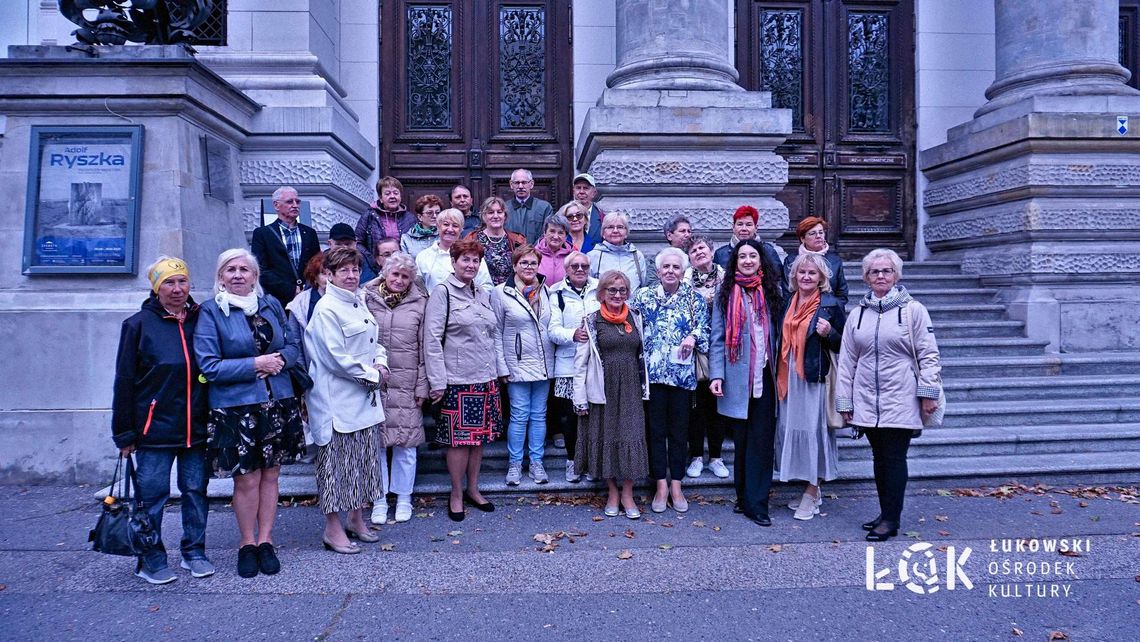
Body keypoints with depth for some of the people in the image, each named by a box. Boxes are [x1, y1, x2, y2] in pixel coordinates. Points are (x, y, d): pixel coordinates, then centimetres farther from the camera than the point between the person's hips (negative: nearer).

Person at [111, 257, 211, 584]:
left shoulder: (201, 321, 6)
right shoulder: (139, 324, -1)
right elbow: (124, 381, 0)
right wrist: (125, 433, -3)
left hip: (197, 428, 3)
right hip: (155, 429, -2)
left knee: (196, 490, 9)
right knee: (152, 494, 4)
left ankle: (195, 552, 24)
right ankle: (151, 560, 18)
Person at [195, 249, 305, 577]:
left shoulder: (271, 304, 9)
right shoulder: (210, 312, -4)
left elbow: (294, 345, 12)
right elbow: (209, 366, -9)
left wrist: (279, 360, -9)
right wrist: (255, 364, -14)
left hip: (277, 403, 4)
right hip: (235, 408, -3)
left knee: (270, 475, 10)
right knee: (246, 479, 3)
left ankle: (266, 542, 23)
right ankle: (247, 544, 22)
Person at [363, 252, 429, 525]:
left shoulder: (420, 303, 4)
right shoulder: (367, 299, 3)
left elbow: (424, 347, 3)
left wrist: (422, 386, 0)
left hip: (407, 383, 0)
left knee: (406, 441, 5)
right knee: (375, 440, 5)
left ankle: (404, 498, 20)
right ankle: (379, 499, 19)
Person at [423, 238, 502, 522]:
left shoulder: (483, 295, 14)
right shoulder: (442, 293, -6)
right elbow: (432, 339, -11)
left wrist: (496, 372, 15)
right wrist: (437, 381, -15)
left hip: (485, 378, 6)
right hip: (457, 380, -6)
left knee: (480, 435, 12)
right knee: (459, 438, 0)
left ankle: (473, 490, 26)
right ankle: (456, 494, 15)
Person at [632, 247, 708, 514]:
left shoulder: (694, 298, 7)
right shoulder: (644, 297, 7)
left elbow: (705, 327, 3)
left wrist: (693, 336, -16)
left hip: (683, 373, 0)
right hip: (652, 372, 0)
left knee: (679, 430, 7)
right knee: (656, 429, 4)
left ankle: (676, 485, 18)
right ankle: (661, 485, 14)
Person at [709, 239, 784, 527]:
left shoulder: (771, 293, 10)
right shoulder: (726, 293, 3)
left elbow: (777, 334, 12)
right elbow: (718, 339, 0)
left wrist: (779, 371, 3)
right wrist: (716, 374, -9)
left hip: (765, 378, 2)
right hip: (738, 379, -2)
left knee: (762, 441, 0)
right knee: (742, 439, 6)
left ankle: (755, 502, 6)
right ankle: (746, 497, 19)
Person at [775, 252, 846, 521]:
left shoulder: (831, 305, -4)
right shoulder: (788, 303, 11)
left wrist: (829, 333, -19)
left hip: (815, 377, -5)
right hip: (789, 377, 6)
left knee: (813, 428, -4)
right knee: (792, 427, 8)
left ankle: (812, 493, 7)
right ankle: (812, 490, 21)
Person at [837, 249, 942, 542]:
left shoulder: (913, 310, -2)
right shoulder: (858, 314, 9)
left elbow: (928, 355, -3)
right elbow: (847, 361, 10)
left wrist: (928, 394, -9)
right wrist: (845, 402, 8)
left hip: (901, 401, -4)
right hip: (867, 401, 4)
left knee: (894, 459, -2)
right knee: (879, 457, 12)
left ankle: (891, 519, 7)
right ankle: (885, 513, 24)